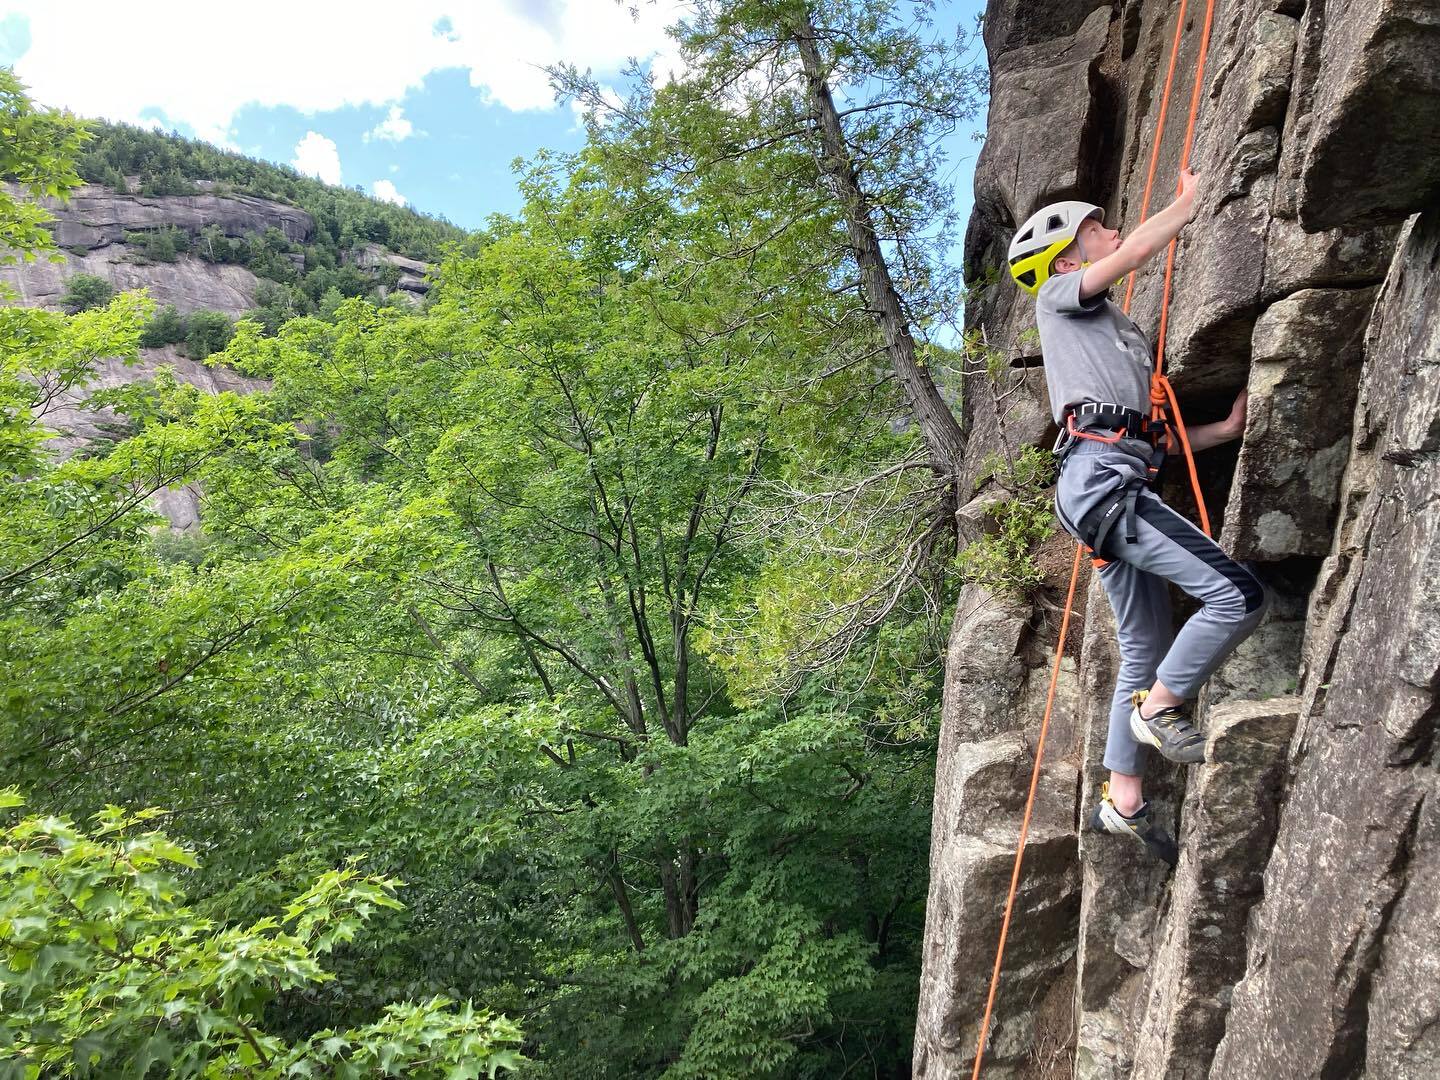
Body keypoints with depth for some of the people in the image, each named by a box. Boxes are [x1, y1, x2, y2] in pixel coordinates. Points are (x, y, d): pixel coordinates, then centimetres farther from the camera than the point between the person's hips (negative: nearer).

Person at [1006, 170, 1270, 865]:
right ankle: (1159, 708, -2)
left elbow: (1154, 439, 28)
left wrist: (1228, 429, 19)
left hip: (1122, 486, 9)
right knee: (1238, 595, -17)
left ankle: (1122, 801, 16)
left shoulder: (1124, 335, 33)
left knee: (1145, 651, 10)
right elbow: (1142, 246, -2)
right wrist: (1192, 196, 12)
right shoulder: (1059, 299, 12)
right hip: (1099, 475, -9)